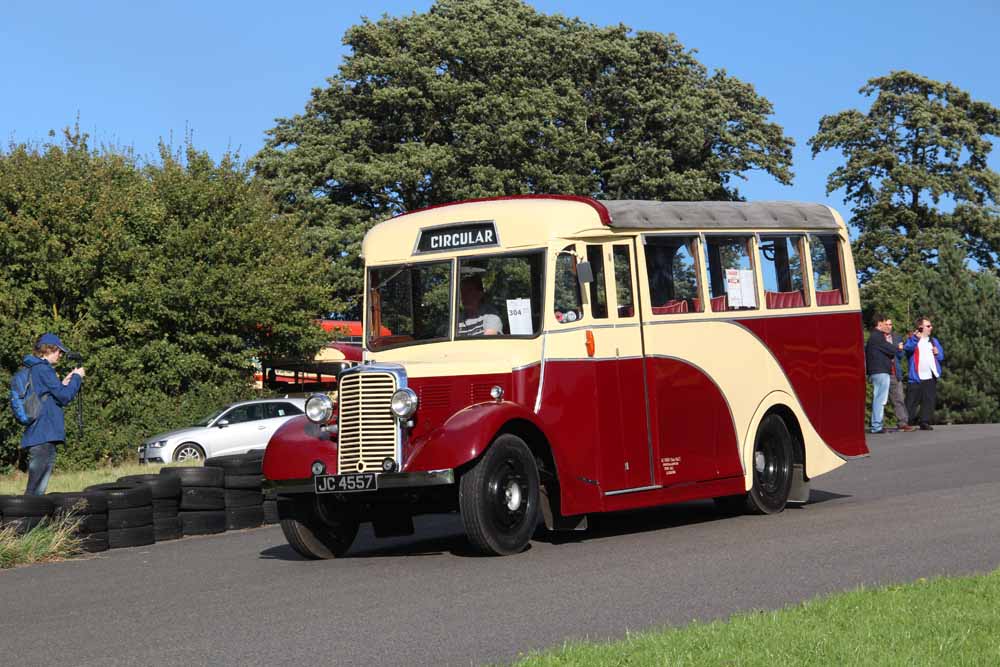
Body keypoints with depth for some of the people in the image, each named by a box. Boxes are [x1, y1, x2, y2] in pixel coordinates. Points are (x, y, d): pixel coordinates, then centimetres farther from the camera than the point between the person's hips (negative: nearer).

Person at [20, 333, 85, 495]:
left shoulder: (34, 369, 19)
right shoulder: (43, 369, -11)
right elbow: (64, 396, -13)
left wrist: (64, 383, 14)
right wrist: (77, 377, 0)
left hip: (38, 436, 10)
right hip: (44, 436, -10)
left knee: (38, 488, 11)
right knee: (35, 489, -11)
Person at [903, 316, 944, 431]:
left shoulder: (934, 341, 20)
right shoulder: (913, 339, 1)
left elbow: (941, 356, 22)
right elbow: (907, 348, -20)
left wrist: (937, 353, -2)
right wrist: (915, 338, -37)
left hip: (930, 377, 5)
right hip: (916, 377, -5)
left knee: (929, 400, 2)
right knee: (912, 401, -5)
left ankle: (925, 422, 7)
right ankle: (908, 423, 0)